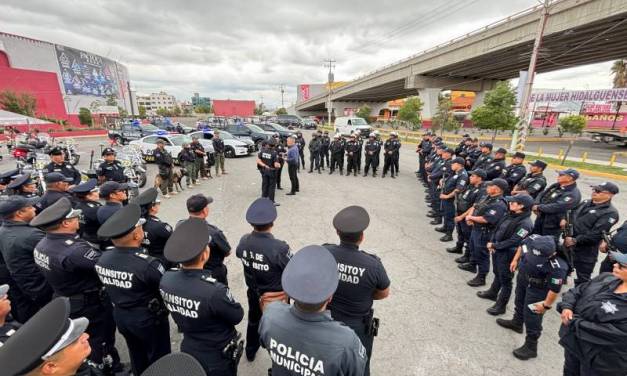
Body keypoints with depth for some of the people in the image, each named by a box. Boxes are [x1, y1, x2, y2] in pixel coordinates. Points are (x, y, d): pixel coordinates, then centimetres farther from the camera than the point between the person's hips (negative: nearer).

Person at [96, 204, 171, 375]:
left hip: (120, 316, 7)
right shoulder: (147, 264, -34)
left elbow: (109, 286, 3)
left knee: (137, 356, 29)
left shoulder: (103, 259, -11)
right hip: (149, 319, -6)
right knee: (159, 358, 18)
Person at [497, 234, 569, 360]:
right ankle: (517, 322, 55)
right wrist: (515, 260, 4)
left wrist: (546, 305, -16)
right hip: (522, 277, 7)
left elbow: (555, 289, -27)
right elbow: (522, 246, 0)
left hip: (537, 289, -7)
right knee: (519, 301, 28)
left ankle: (531, 346, 24)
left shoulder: (557, 267, -39)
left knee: (532, 316, 3)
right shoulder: (533, 239, -25)